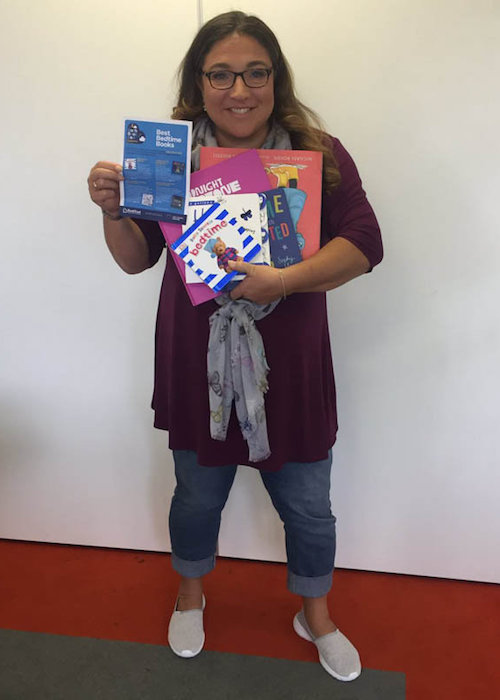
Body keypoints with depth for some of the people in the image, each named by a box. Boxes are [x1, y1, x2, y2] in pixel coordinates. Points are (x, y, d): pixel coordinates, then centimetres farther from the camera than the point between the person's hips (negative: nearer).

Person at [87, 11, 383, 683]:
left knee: (308, 508, 15)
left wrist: (284, 280, -27)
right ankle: (190, 594, 53)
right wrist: (111, 209, -17)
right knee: (197, 496, 21)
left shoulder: (319, 154, -5)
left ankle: (315, 614, 47)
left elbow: (364, 242, -13)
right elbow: (136, 257, 3)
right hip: (198, 366, 1)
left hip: (290, 368, 0)